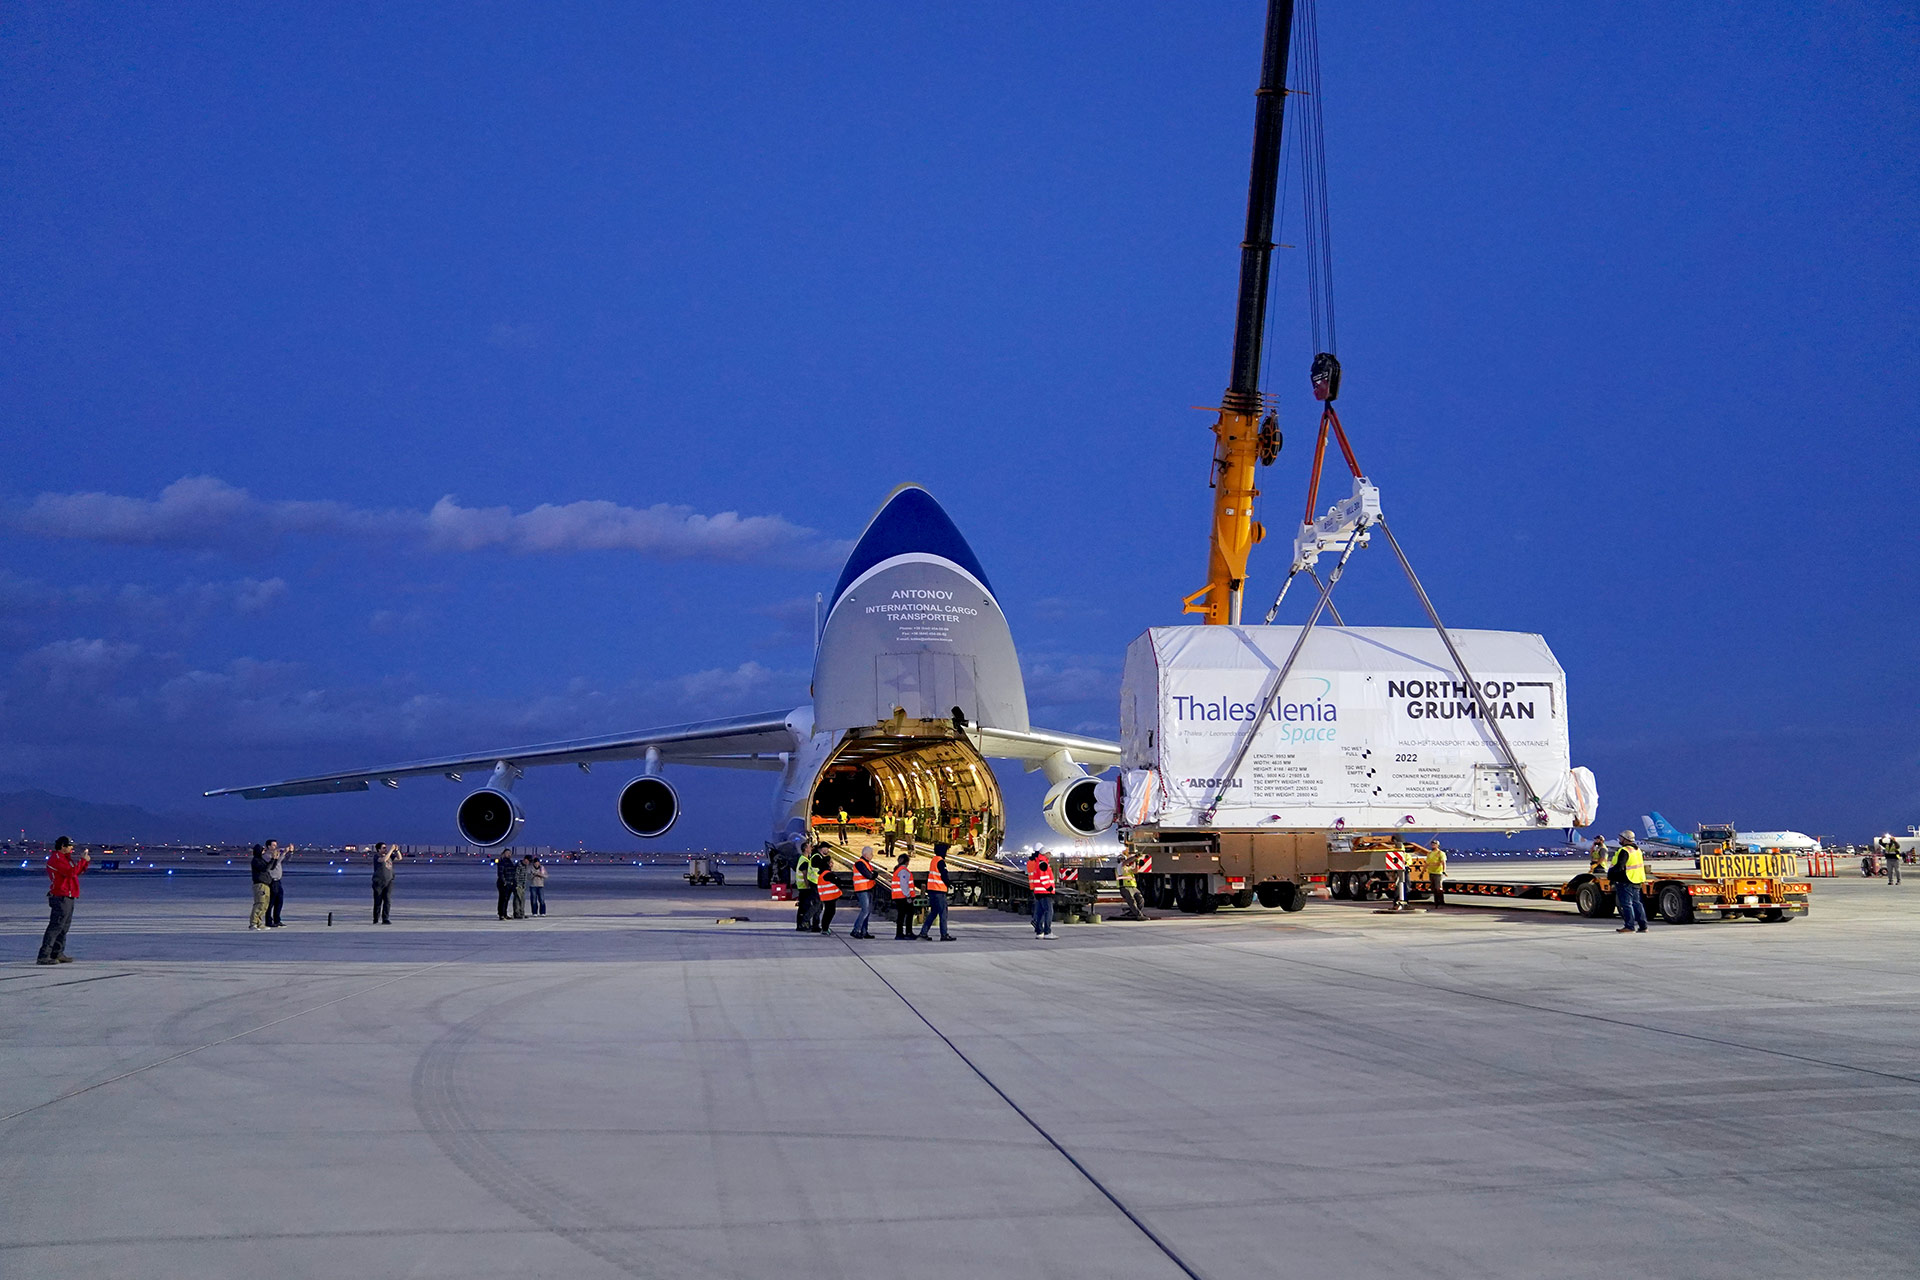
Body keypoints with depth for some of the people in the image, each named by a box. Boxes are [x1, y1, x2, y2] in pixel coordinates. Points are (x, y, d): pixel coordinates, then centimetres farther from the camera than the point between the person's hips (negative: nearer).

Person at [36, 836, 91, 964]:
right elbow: (71, 872, -24)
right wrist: (83, 860, -16)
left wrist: (86, 861, 10)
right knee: (55, 927, -13)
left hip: (67, 898, 11)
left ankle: (57, 954, 21)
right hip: (61, 897, -11)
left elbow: (78, 871, 23)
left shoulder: (64, 858, 20)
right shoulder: (56, 859, -13)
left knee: (64, 927, 15)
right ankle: (43, 956, -15)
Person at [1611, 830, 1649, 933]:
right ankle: (1643, 926, 12)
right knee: (1636, 903, 13)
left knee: (1626, 904, -4)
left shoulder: (1624, 851, -18)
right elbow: (1641, 865, 22)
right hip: (1636, 882, 9)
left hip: (1625, 882, -9)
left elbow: (1619, 867, -24)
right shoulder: (1637, 850, 14)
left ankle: (1629, 926, -3)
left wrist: (1610, 872, -7)